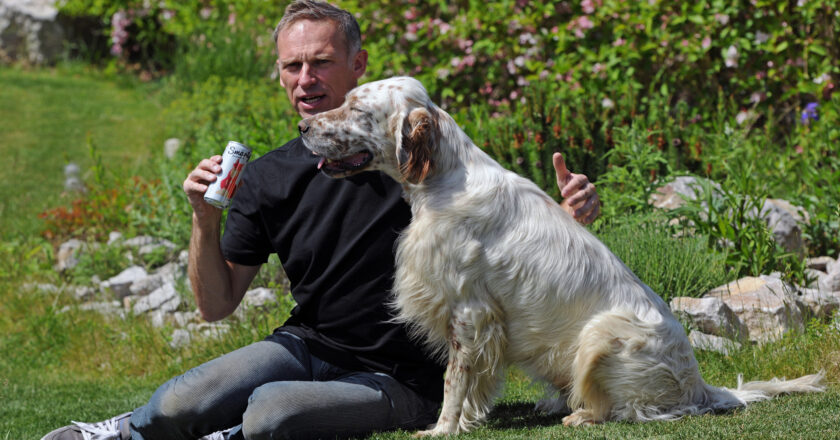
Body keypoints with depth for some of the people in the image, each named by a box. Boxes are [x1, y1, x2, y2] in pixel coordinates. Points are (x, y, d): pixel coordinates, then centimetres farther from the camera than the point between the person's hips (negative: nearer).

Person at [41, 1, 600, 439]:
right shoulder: (271, 178, 5)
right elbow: (217, 305, 8)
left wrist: (565, 215, -20)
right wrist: (205, 221, -10)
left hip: (399, 376, -3)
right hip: (308, 347, 3)